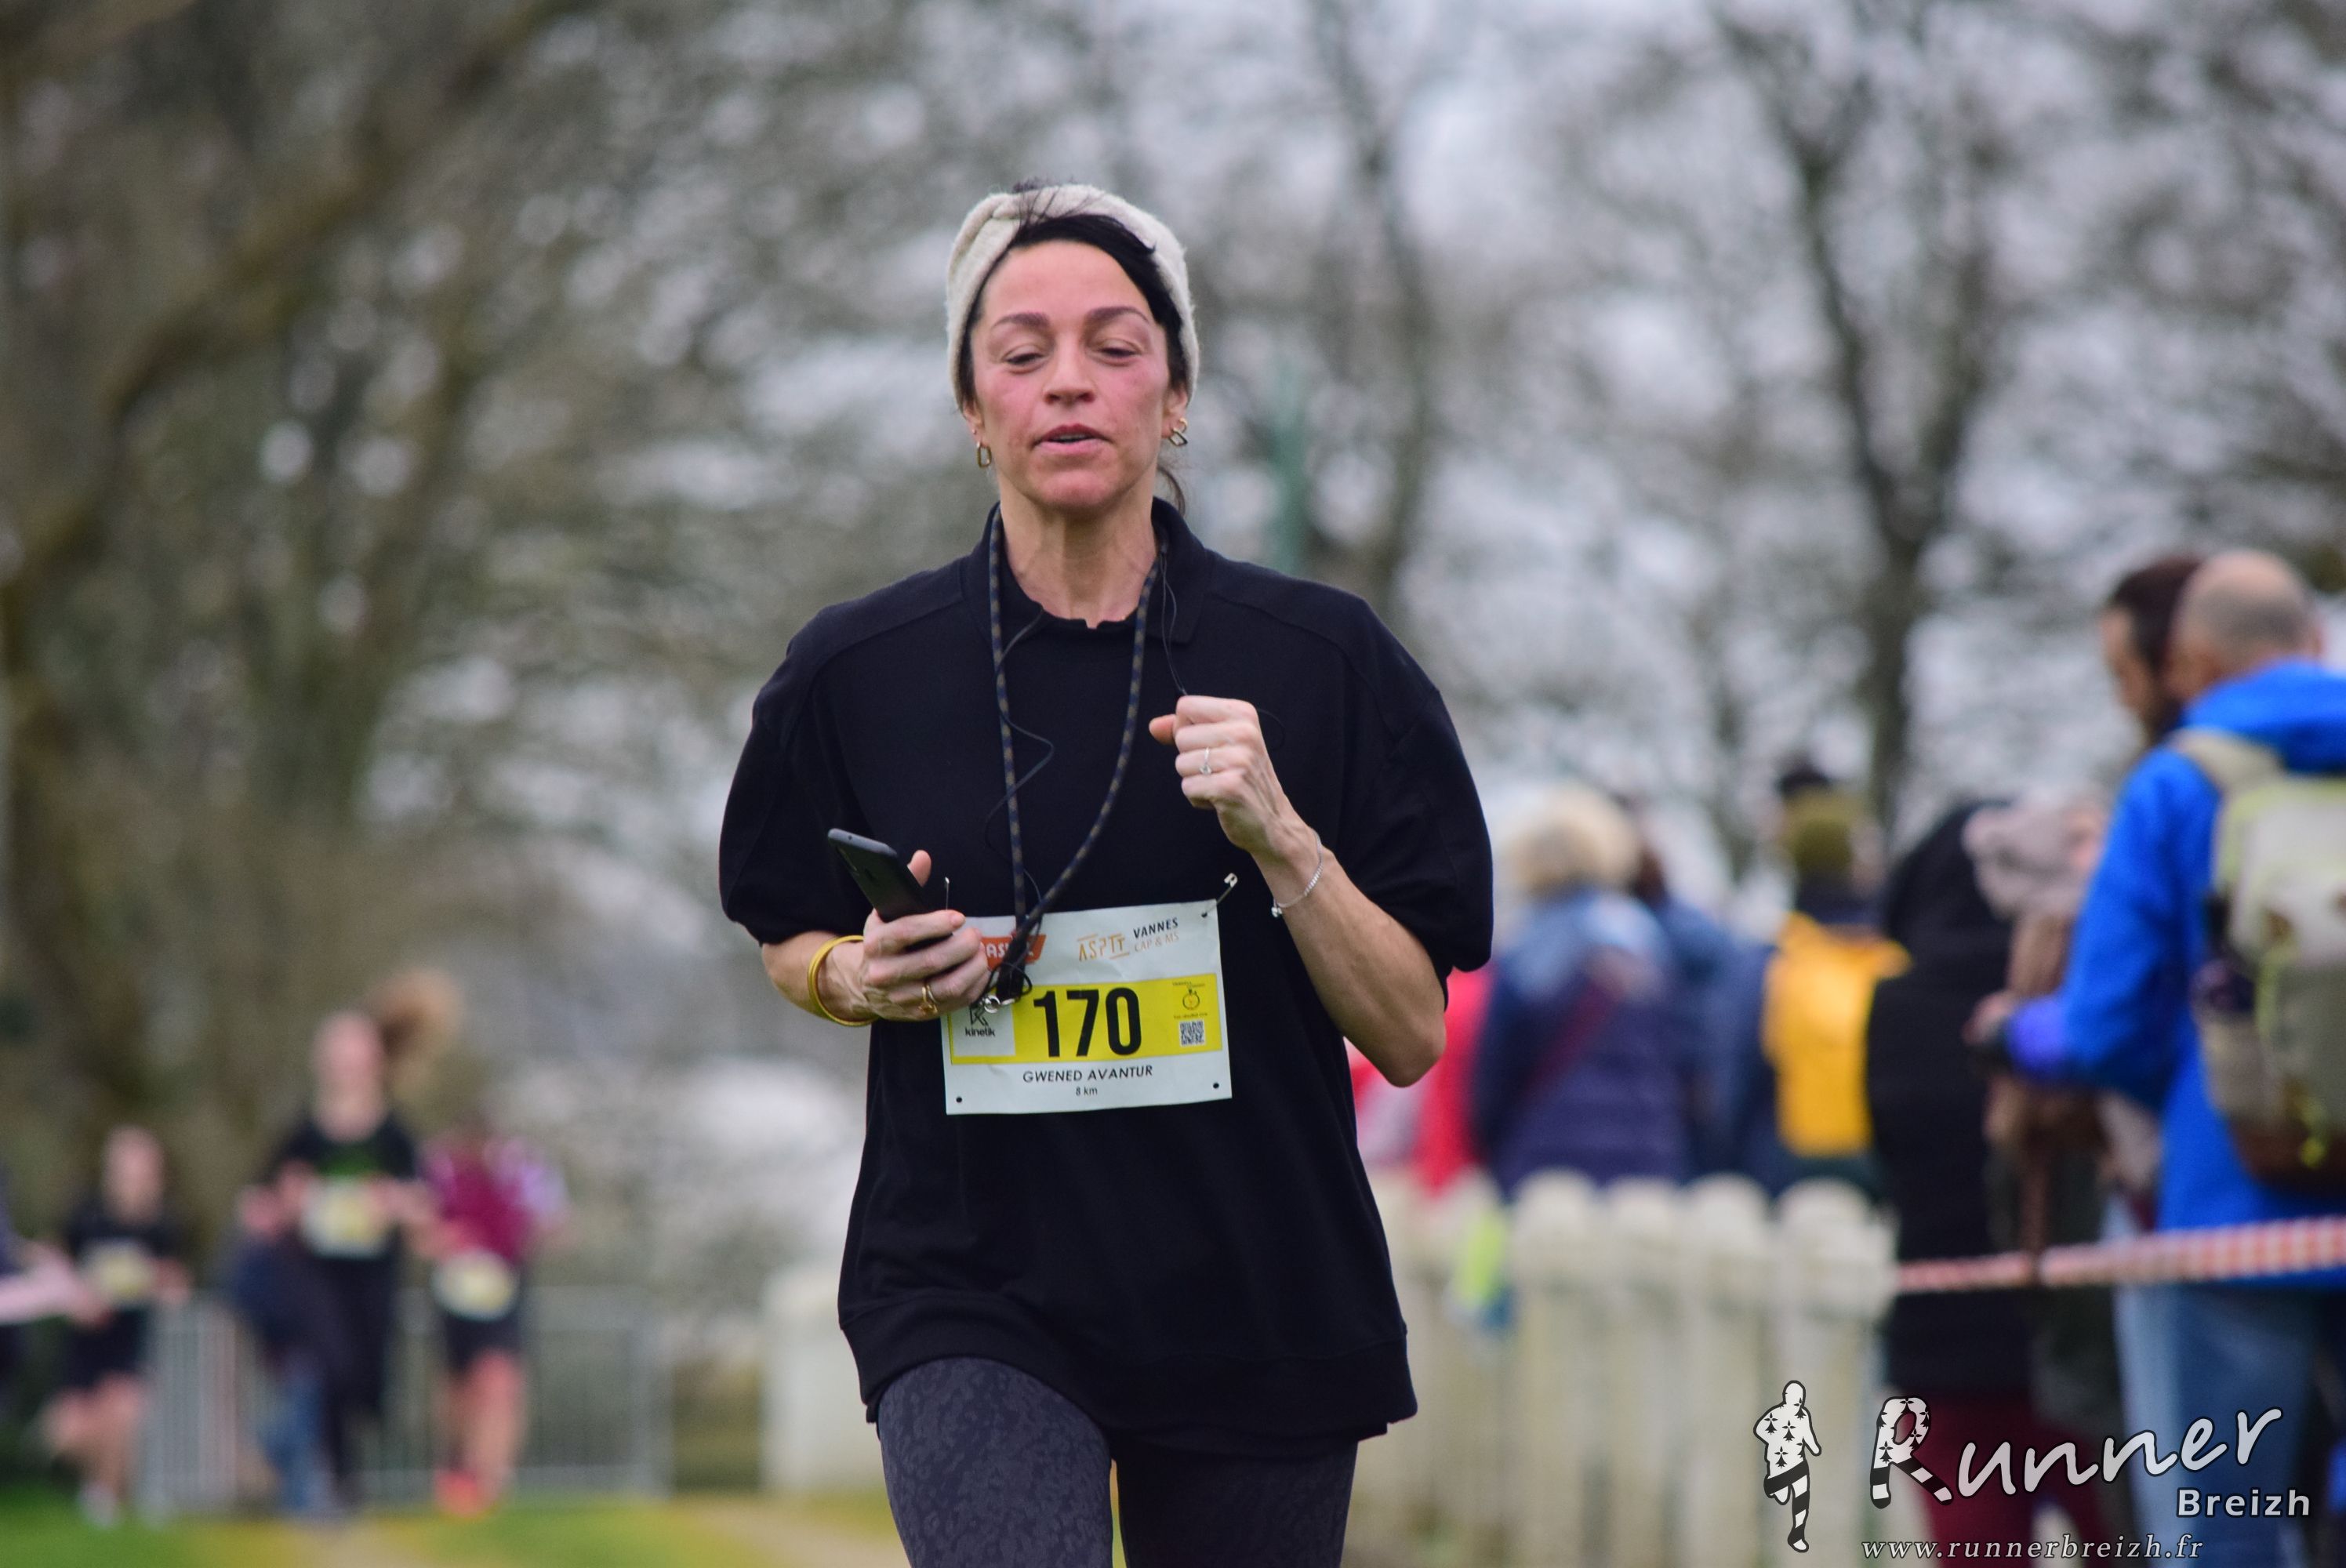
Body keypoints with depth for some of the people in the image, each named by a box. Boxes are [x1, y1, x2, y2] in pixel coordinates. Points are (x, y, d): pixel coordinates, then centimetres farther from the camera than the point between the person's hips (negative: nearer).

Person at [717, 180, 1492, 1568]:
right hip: (970, 1302, -1)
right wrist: (868, 978, -4)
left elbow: (1411, 1035, 0)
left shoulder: (1321, 661, 0)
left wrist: (1280, 840, -15)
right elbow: (792, 943, 19)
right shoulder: (857, 674, 1)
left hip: (1258, 1305, 1)